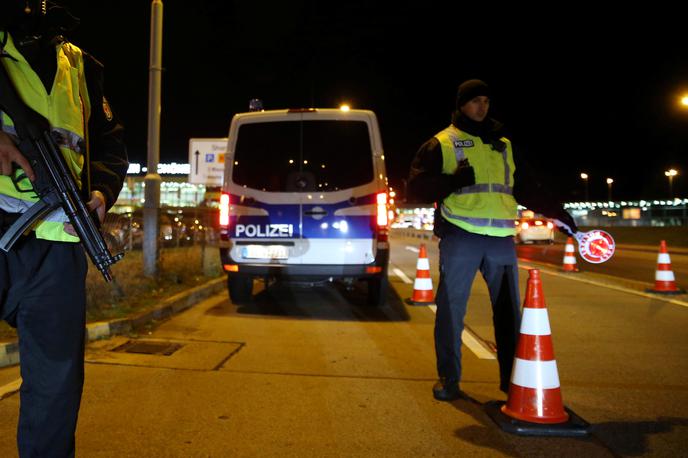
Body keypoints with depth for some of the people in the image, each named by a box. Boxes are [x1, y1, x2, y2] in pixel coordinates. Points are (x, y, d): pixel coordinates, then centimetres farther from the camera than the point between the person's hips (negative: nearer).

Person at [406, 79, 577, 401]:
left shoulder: (503, 144, 22)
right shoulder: (441, 143, 8)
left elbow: (527, 189, 28)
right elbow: (415, 188, -1)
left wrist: (558, 213, 22)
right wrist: (453, 181, -15)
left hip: (501, 238, 4)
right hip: (460, 235, -4)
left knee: (509, 309, 7)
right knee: (451, 307, -1)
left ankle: (512, 377, 21)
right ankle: (448, 377, 14)